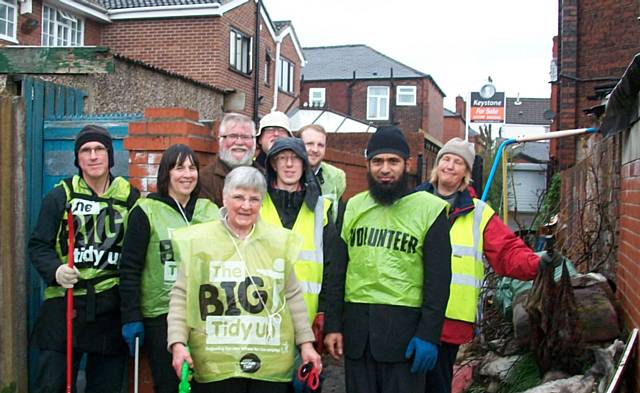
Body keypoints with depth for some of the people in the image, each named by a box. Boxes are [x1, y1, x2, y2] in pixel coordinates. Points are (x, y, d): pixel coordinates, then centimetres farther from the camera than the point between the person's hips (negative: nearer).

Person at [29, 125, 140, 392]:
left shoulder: (130, 197, 5)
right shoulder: (60, 196, 3)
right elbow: (38, 246, 3)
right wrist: (55, 270, -17)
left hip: (111, 308, 1)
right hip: (64, 305, -1)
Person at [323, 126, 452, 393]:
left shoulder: (429, 209, -2)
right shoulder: (353, 207, 10)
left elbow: (438, 278, -5)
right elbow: (337, 270, 10)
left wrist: (429, 334, -11)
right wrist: (332, 325, 4)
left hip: (405, 326, -3)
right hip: (355, 324, 4)